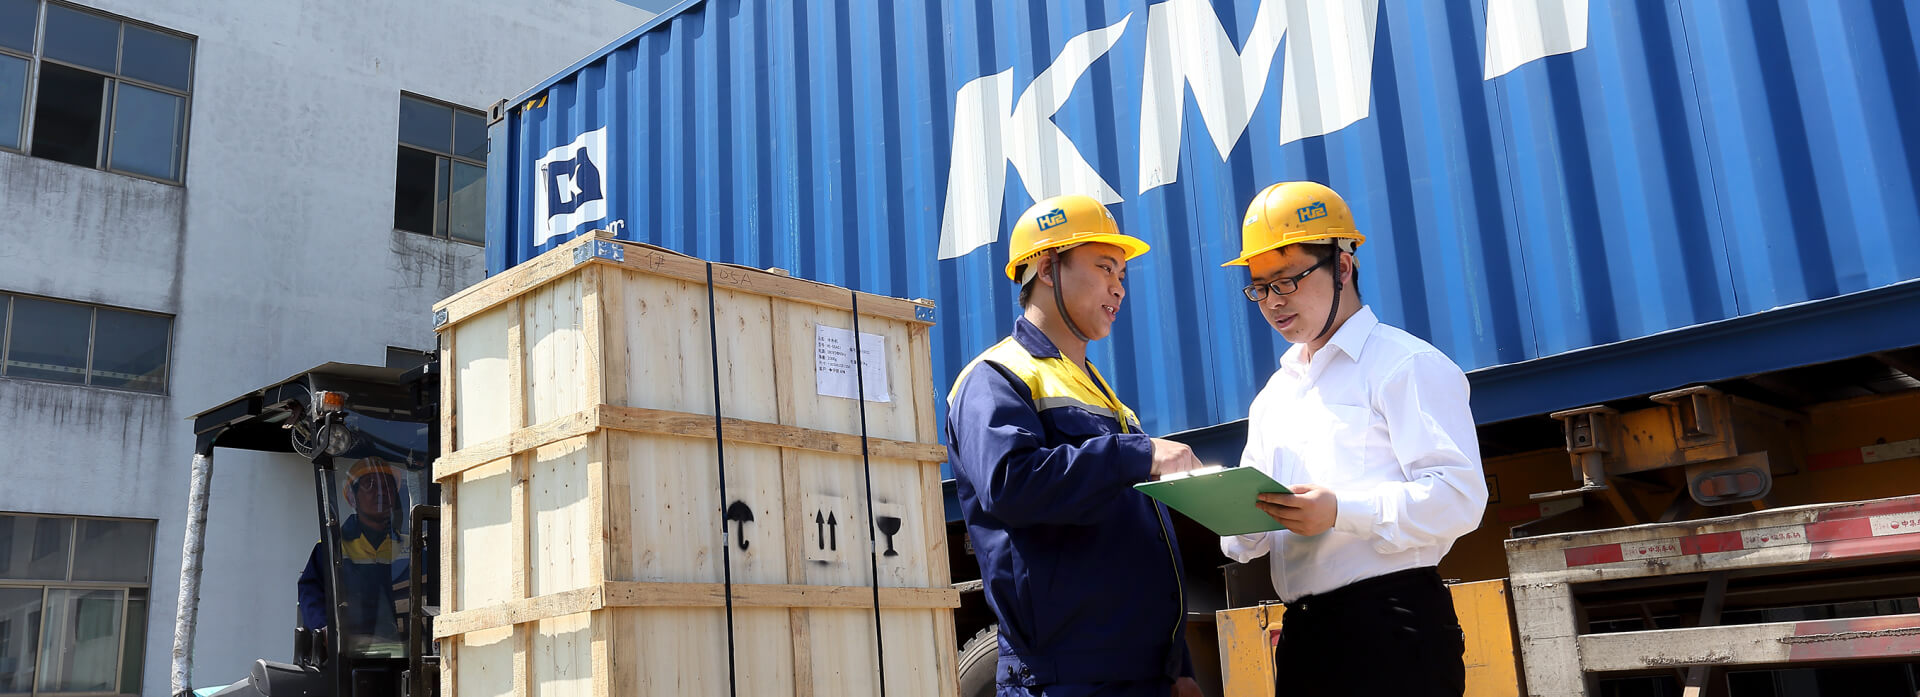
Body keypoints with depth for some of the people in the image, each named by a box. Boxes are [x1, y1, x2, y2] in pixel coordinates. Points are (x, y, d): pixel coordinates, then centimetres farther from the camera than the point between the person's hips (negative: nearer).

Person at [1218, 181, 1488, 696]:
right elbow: (1247, 542, 22)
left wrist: (1342, 511, -23)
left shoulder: (1407, 365, -2)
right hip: (1302, 635, 7)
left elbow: (1460, 496, -13)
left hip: (1392, 630, -6)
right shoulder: (1273, 397, 20)